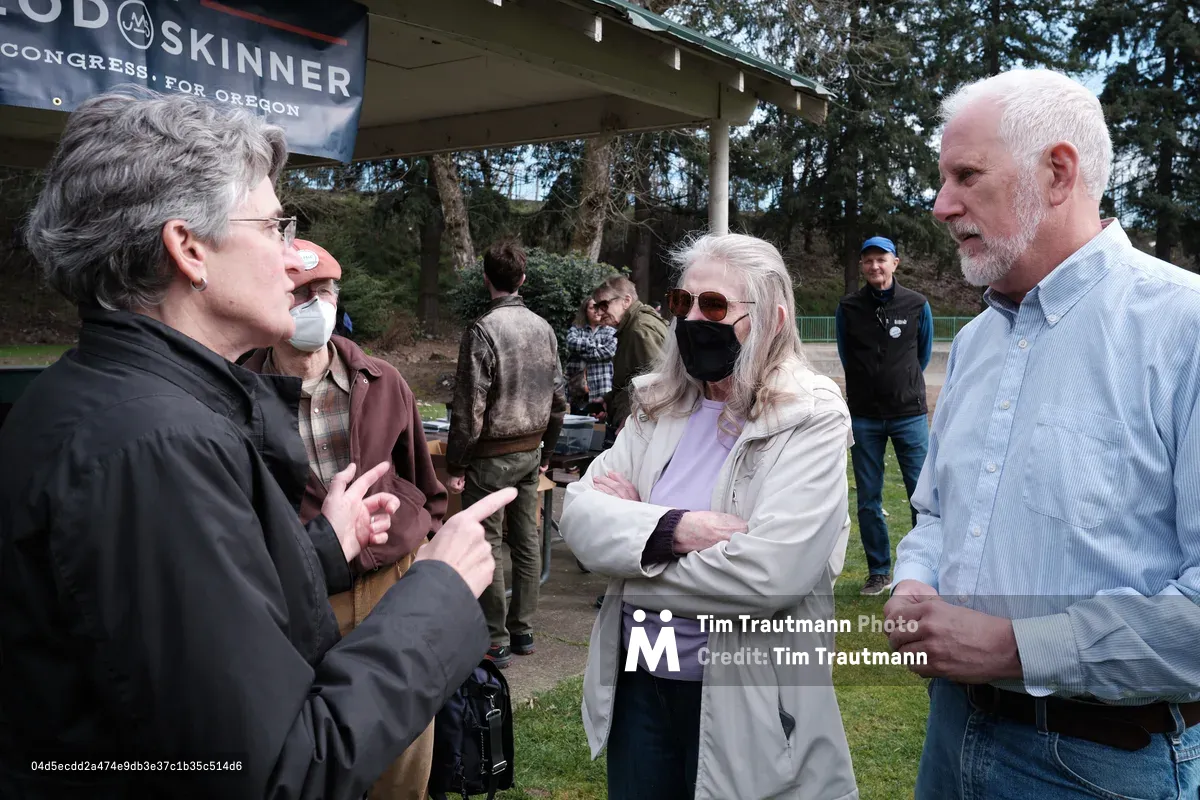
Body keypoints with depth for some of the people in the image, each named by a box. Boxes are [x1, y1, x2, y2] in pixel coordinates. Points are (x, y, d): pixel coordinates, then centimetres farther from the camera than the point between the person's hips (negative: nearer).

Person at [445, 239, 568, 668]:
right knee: (527, 542, 12)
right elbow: (558, 398, 10)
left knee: (486, 546, 2)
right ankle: (522, 631, 22)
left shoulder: (483, 330, -15)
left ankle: (495, 640, 8)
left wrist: (456, 464, -8)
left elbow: (470, 406, -17)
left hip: (491, 455, -6)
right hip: (530, 451, 7)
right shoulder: (543, 327, 4)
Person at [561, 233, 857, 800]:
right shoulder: (656, 407, 3)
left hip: (744, 700, -4)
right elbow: (577, 512, -5)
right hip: (637, 682, 5)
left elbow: (769, 573, -26)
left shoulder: (812, 420, -14)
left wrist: (631, 519, -14)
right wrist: (669, 528, -24)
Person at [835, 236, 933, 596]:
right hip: (864, 417, 1)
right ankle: (879, 572, 19)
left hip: (910, 414, -1)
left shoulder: (917, 305, 2)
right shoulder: (848, 308, 2)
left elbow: (923, 354, 14)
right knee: (868, 500, 6)